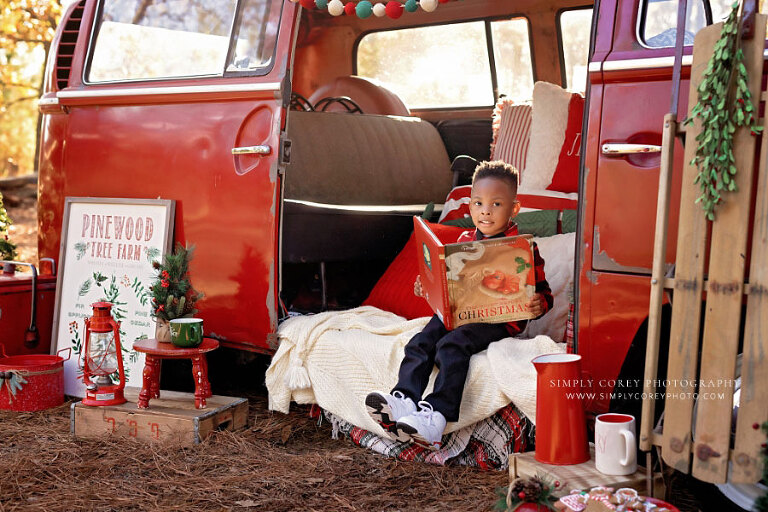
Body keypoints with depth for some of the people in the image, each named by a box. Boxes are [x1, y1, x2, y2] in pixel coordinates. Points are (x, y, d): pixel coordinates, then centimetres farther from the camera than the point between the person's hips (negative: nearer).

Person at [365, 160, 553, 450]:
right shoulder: (465, 241, 15)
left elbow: (542, 291, -1)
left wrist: (538, 306, -24)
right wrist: (426, 287, 9)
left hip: (500, 320, -7)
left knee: (451, 346, -29)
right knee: (420, 344, -16)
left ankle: (437, 415, -33)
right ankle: (404, 400, -24)